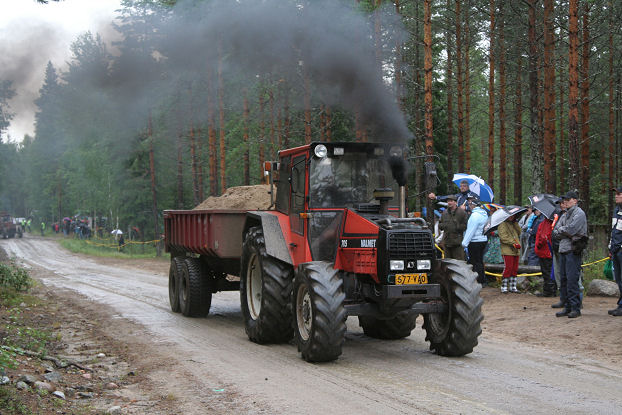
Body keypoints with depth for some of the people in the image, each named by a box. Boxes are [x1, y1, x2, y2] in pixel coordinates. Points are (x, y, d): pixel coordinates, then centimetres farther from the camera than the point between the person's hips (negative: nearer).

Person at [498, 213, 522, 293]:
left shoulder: (514, 224, 21)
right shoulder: (502, 224, -2)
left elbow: (519, 232, 7)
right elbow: (503, 237, -13)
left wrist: (516, 223, -1)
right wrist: (513, 243, -17)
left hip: (516, 251, 7)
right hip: (507, 250, -7)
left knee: (515, 269, 7)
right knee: (508, 268, -11)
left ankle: (513, 287, 14)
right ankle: (504, 287, -3)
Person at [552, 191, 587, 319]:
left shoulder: (579, 213, -4)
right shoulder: (564, 215, 21)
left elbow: (571, 230, -15)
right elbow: (555, 233, 13)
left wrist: (560, 230, 1)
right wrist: (565, 232, -5)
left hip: (573, 250, -8)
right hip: (563, 250, 8)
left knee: (572, 280, -10)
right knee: (563, 279, 8)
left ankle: (575, 308, -6)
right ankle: (567, 307, 14)